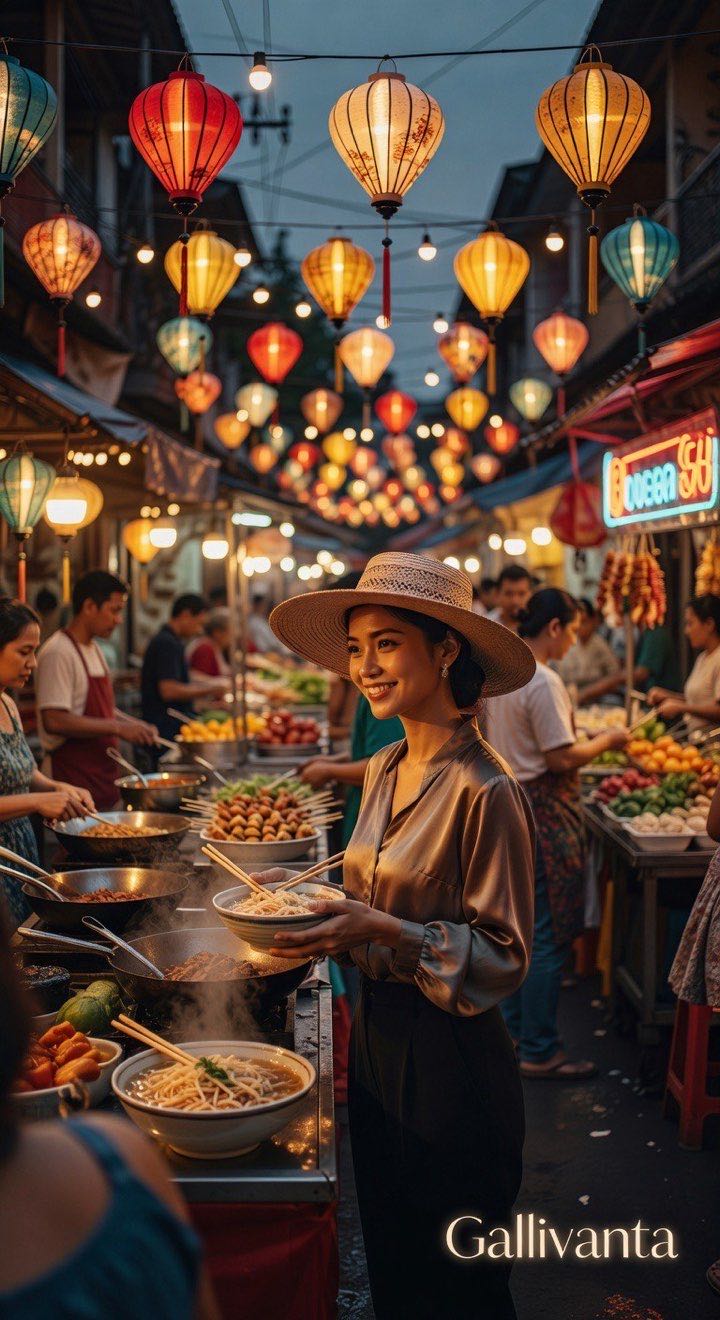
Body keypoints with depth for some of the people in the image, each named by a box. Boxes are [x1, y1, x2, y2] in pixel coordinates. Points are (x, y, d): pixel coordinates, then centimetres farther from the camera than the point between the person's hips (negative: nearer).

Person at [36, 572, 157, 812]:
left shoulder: (93, 649, 15)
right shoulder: (59, 653, -16)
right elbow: (55, 721, -24)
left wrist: (136, 725, 9)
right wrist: (117, 728, -22)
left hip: (102, 779, 9)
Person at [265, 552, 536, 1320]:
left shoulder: (483, 790, -22)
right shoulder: (385, 770, 3)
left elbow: (504, 959, -19)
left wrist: (385, 933, -29)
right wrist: (312, 902, -2)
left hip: (449, 1055, -7)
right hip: (377, 1035, 8)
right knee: (389, 1257, 24)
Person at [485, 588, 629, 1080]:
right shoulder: (543, 682, -20)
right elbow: (562, 758, -21)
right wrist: (607, 741, -6)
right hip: (544, 814, -10)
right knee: (548, 937, -2)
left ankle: (515, 1028, 31)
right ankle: (539, 1052, 6)